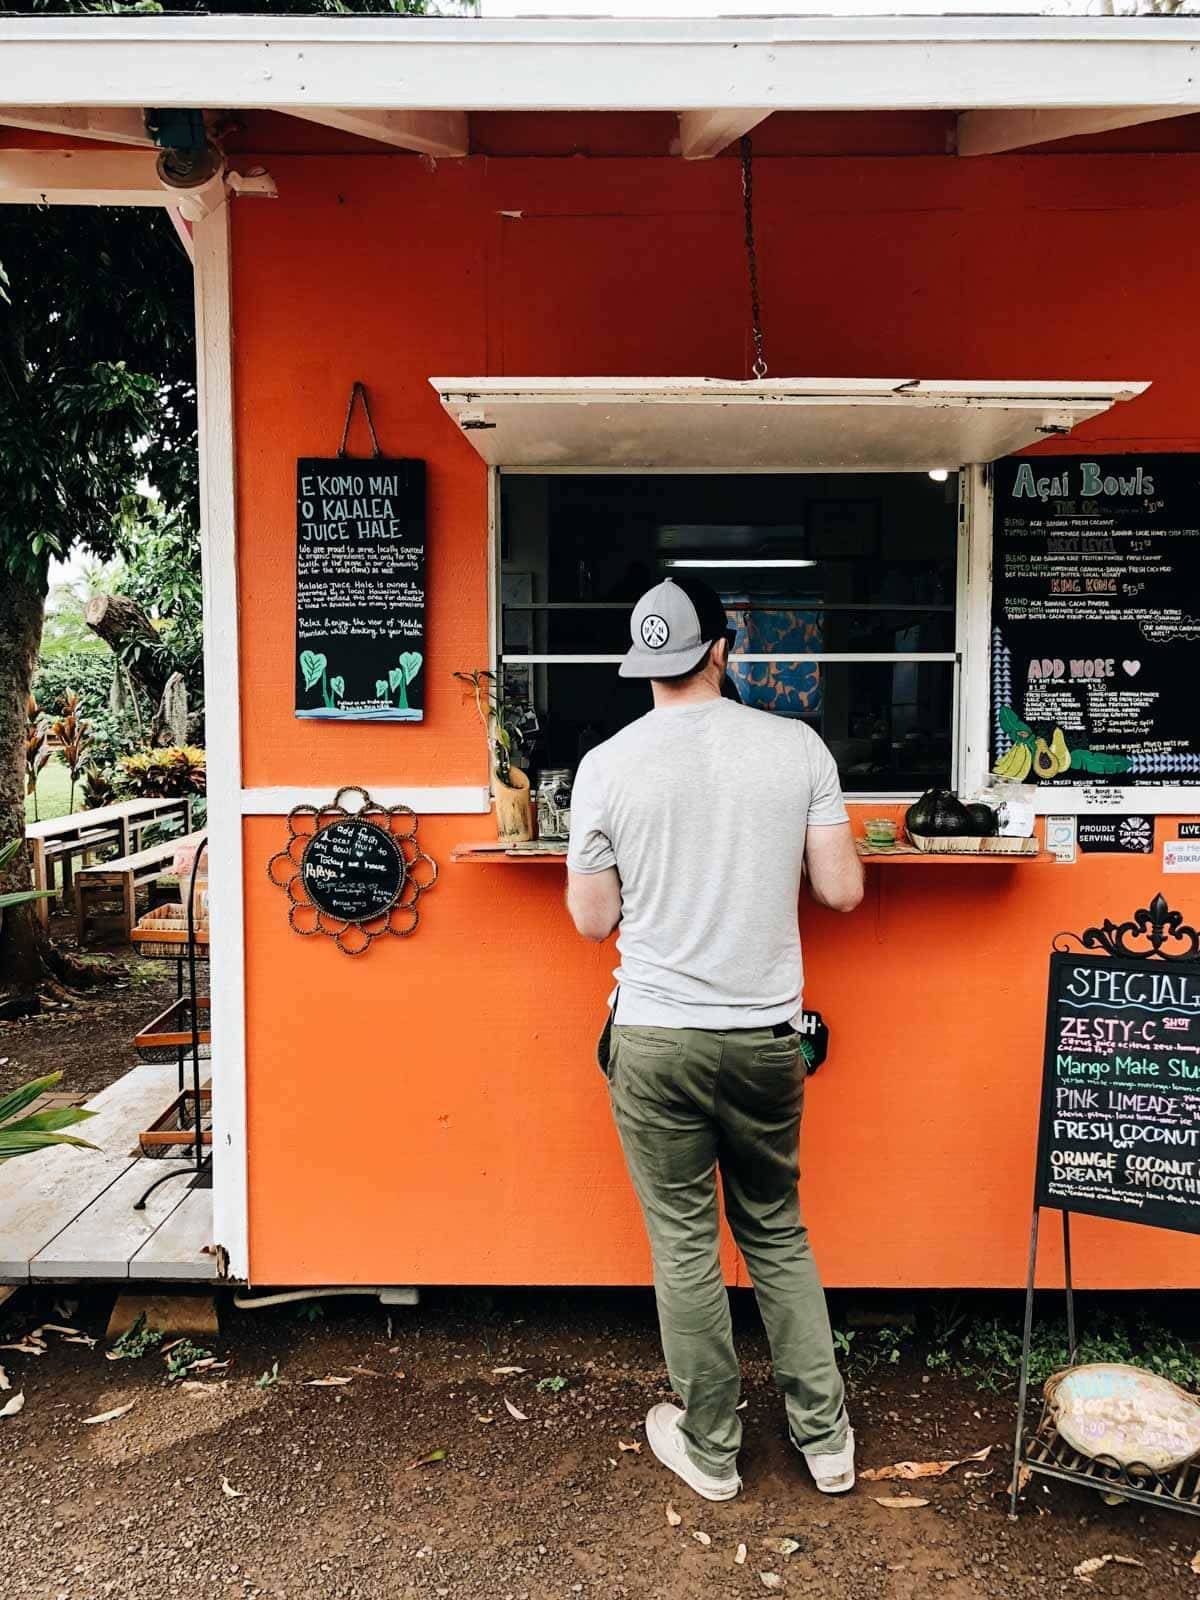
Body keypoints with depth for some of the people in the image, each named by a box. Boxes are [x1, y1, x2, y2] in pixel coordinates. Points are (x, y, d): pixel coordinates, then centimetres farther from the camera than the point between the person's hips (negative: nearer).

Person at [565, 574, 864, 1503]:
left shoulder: (607, 766, -8)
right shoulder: (797, 746, -5)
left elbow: (592, 921, -2)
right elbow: (842, 891, -2)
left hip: (656, 1039, -2)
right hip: (766, 1036, 2)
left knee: (684, 1244, 12)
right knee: (778, 1234, 20)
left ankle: (710, 1450, 29)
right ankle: (826, 1438, 30)